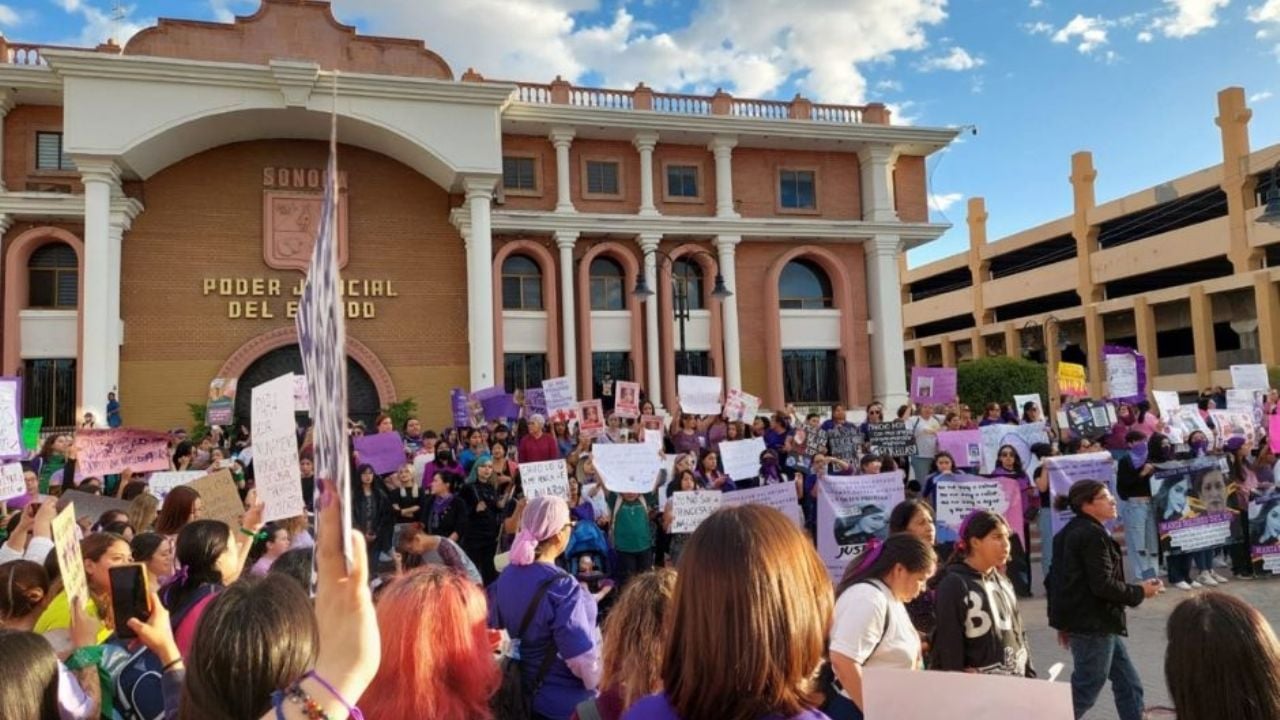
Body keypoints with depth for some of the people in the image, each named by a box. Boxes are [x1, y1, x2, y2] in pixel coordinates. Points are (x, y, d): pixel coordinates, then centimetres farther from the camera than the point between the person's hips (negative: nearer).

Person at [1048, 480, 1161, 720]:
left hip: (1080, 619, 10)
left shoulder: (1070, 532, 13)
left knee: (1128, 683, 17)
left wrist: (1064, 621, 20)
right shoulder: (1093, 535, -18)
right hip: (1092, 624, -10)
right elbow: (1103, 585, -23)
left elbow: (1056, 578, 16)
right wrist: (1140, 592, -7)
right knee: (1085, 691, 0)